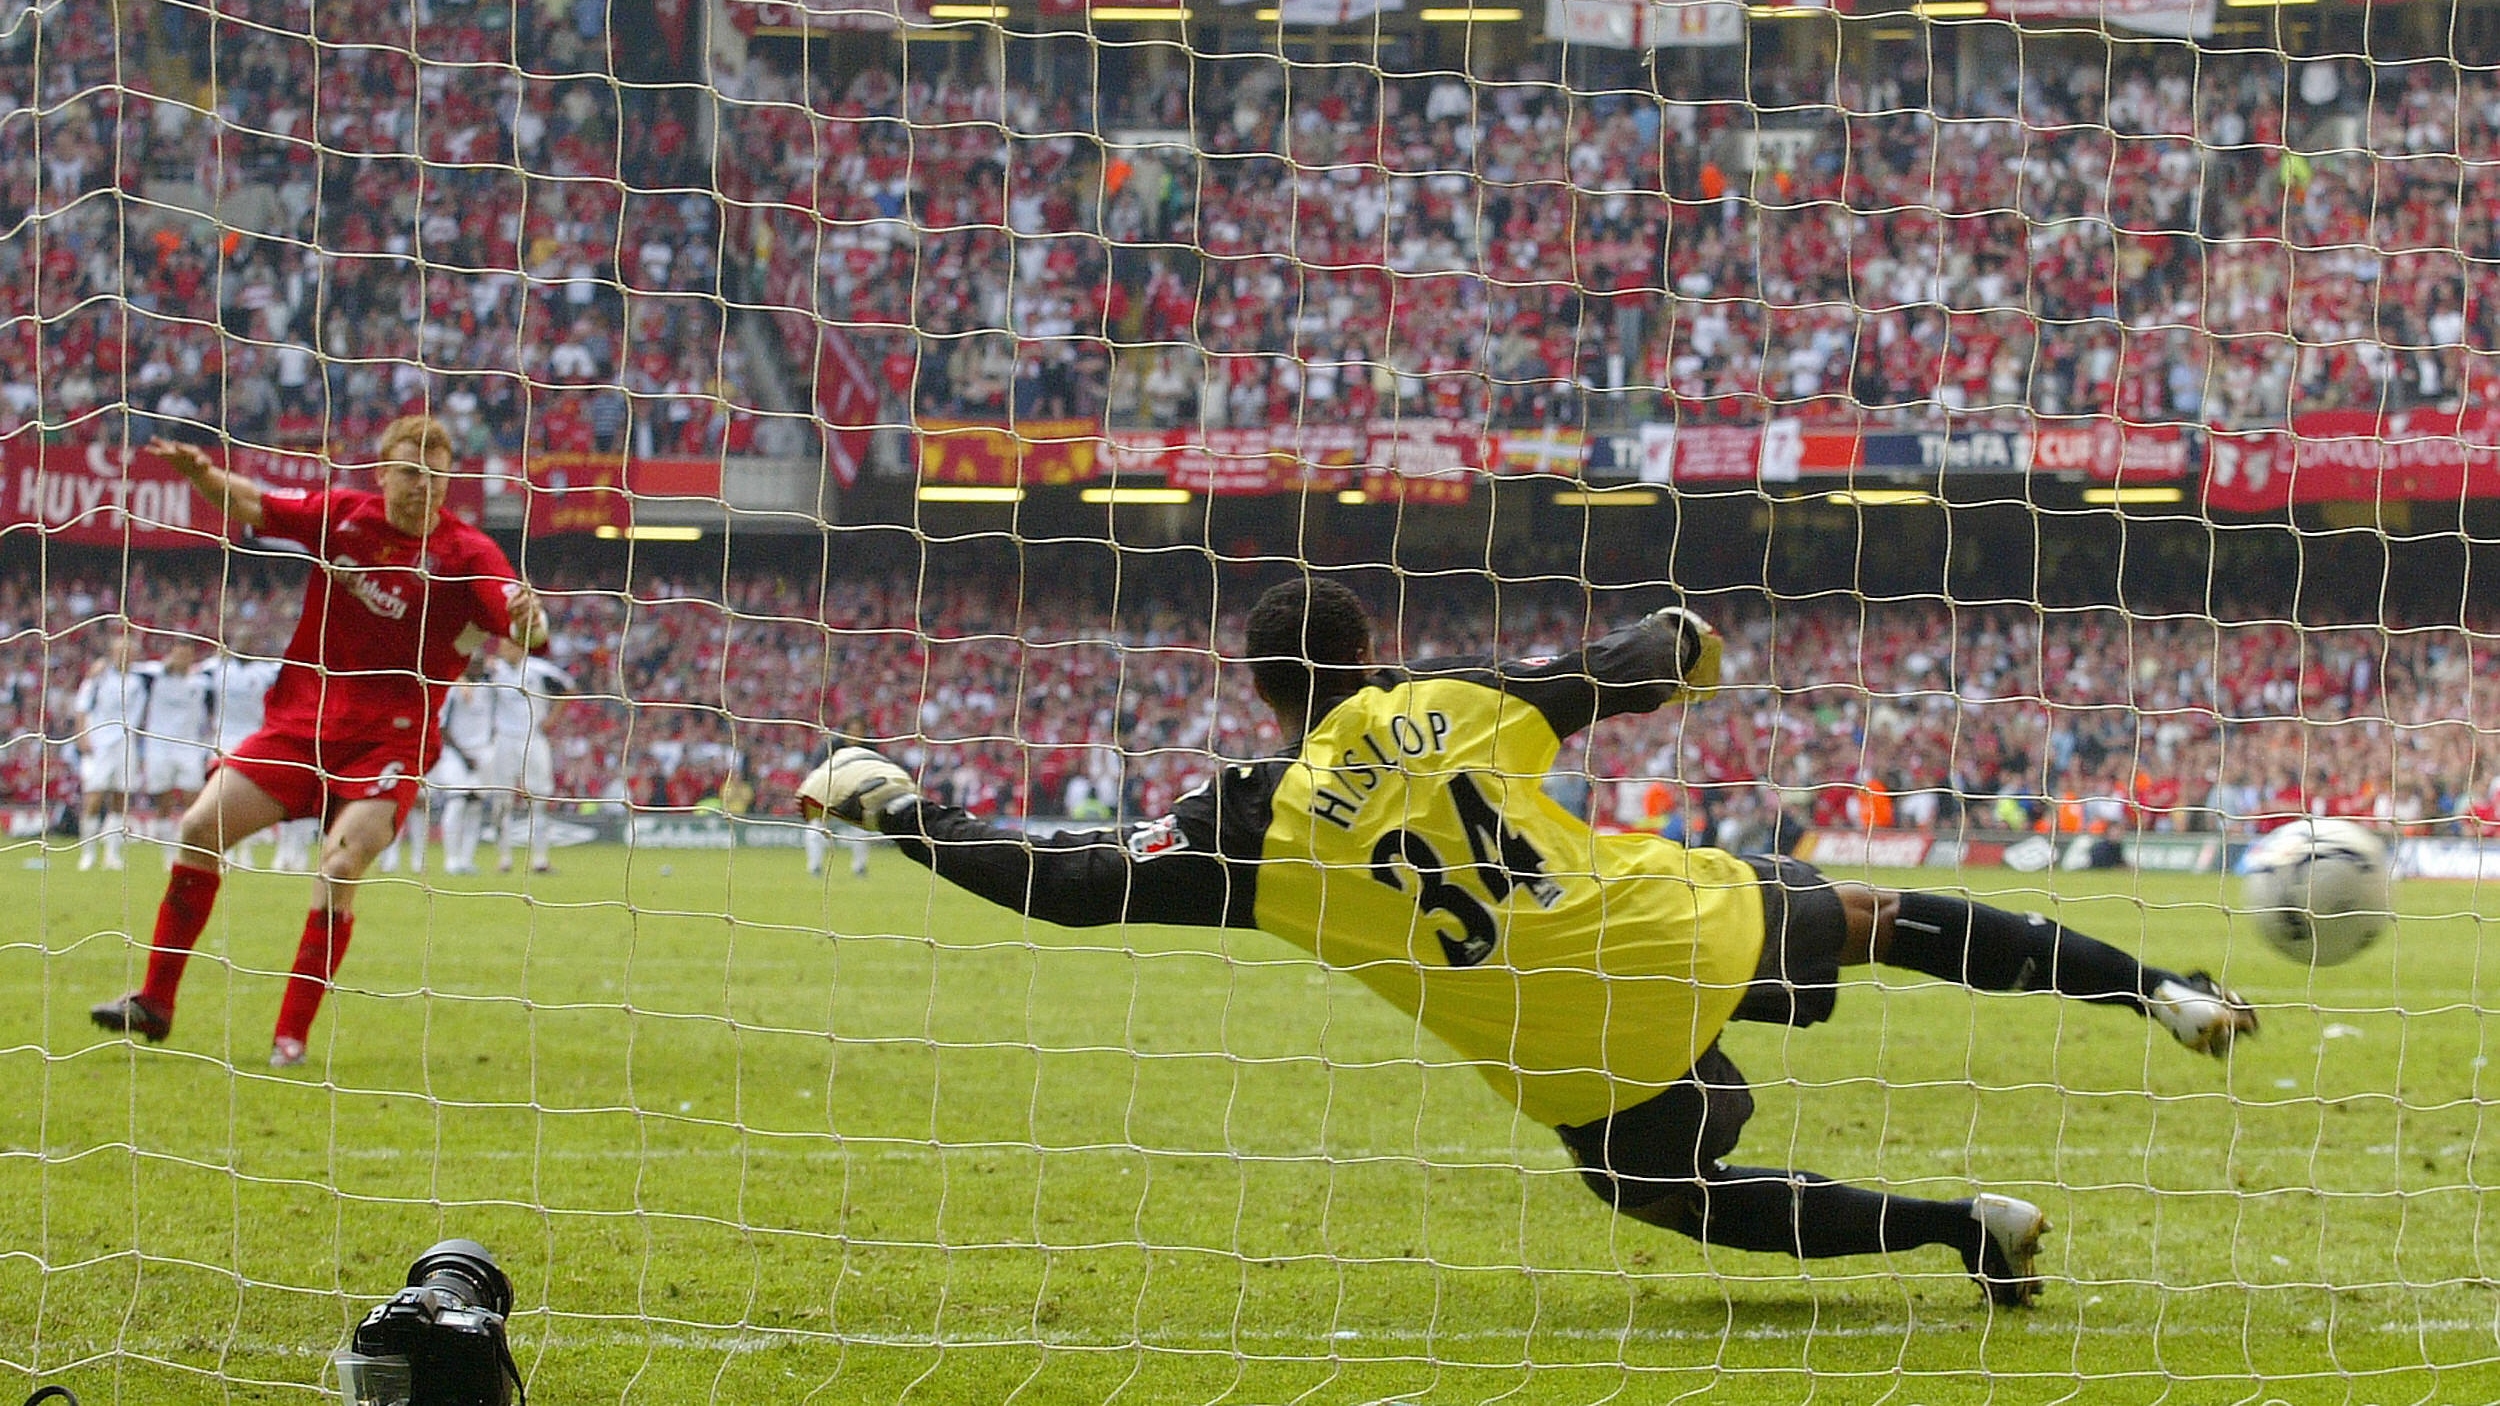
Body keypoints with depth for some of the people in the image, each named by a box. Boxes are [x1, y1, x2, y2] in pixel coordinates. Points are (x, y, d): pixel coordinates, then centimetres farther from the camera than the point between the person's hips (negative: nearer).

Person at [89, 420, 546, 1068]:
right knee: (201, 828, -3)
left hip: (388, 741, -4)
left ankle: (291, 1037, -14)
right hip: (301, 718, 4)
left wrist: (528, 616, -49)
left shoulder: (465, 553, -12)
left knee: (339, 866, -23)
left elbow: (527, 627, -25)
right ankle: (155, 1002, 9)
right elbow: (252, 507, 8)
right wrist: (201, 473, -11)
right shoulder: (342, 515, -1)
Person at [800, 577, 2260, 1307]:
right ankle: (2156, 989, 26)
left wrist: (890, 799, 1)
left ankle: (1972, 1225, 10)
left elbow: (1067, 881, -9)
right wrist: (1682, 641, 40)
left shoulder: (1262, 823, -8)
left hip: (1597, 1060, -3)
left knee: (1682, 1197, 23)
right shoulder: (1451, 696, 0)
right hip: (1695, 926, 3)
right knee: (1876, 915, 27)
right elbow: (1624, 673, 16)